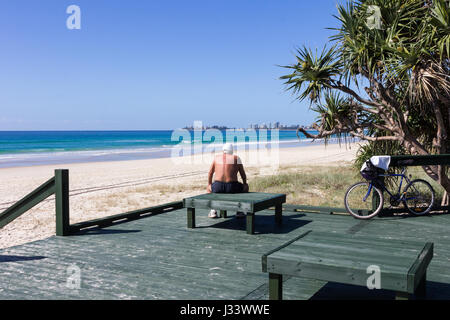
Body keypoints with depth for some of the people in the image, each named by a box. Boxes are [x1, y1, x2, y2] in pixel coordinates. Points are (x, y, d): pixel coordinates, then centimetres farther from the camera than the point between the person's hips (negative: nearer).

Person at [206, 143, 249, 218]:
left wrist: (209, 184, 34)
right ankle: (239, 211, 25)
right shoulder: (236, 158, 6)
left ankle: (213, 211, 24)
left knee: (209, 188, 36)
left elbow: (210, 173, 19)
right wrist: (245, 183, 28)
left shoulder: (217, 158, 12)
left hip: (218, 187, 2)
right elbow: (243, 174, 10)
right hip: (232, 188, -2)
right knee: (244, 188, 30)